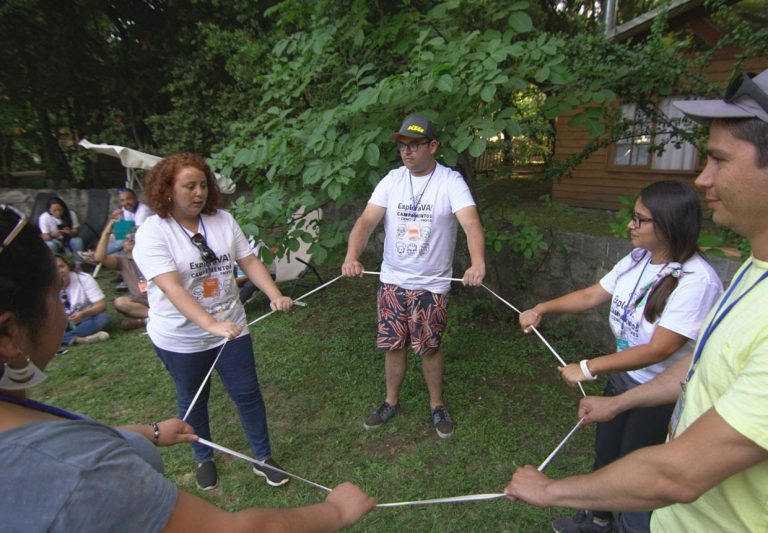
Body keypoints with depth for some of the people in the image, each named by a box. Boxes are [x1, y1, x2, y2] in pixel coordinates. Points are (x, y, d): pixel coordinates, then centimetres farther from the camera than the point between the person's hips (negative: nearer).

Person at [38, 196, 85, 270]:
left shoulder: (71, 214, -14)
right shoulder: (44, 217, -17)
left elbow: (77, 232, -12)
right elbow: (44, 237, -18)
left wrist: (70, 232, -37)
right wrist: (52, 235, -43)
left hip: (68, 240, 1)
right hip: (54, 241, -1)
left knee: (78, 240, -32)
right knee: (50, 245, -35)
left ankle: (78, 267, -26)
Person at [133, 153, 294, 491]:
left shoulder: (222, 220, -3)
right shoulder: (152, 232, -17)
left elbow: (249, 262, -3)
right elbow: (171, 288, -28)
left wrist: (275, 295, -20)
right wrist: (212, 324, -40)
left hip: (230, 328, 3)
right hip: (180, 339, -2)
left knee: (247, 393, 8)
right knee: (192, 400, 18)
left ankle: (263, 458, 28)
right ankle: (204, 459, 43)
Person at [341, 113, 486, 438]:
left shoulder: (451, 181, -12)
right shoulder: (392, 179, -2)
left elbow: (472, 224, -26)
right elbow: (366, 221, -11)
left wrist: (477, 262, -46)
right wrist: (352, 256, -30)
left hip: (432, 285, -3)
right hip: (391, 281, 3)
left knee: (429, 348, 10)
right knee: (393, 345, 14)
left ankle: (437, 405, 34)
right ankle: (391, 402, 36)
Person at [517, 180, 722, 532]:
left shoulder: (696, 281, -27)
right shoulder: (637, 260, -6)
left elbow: (659, 349, -29)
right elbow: (591, 295, 3)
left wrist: (588, 368, -28)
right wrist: (541, 309, -7)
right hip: (622, 377, 7)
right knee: (605, 454, 24)